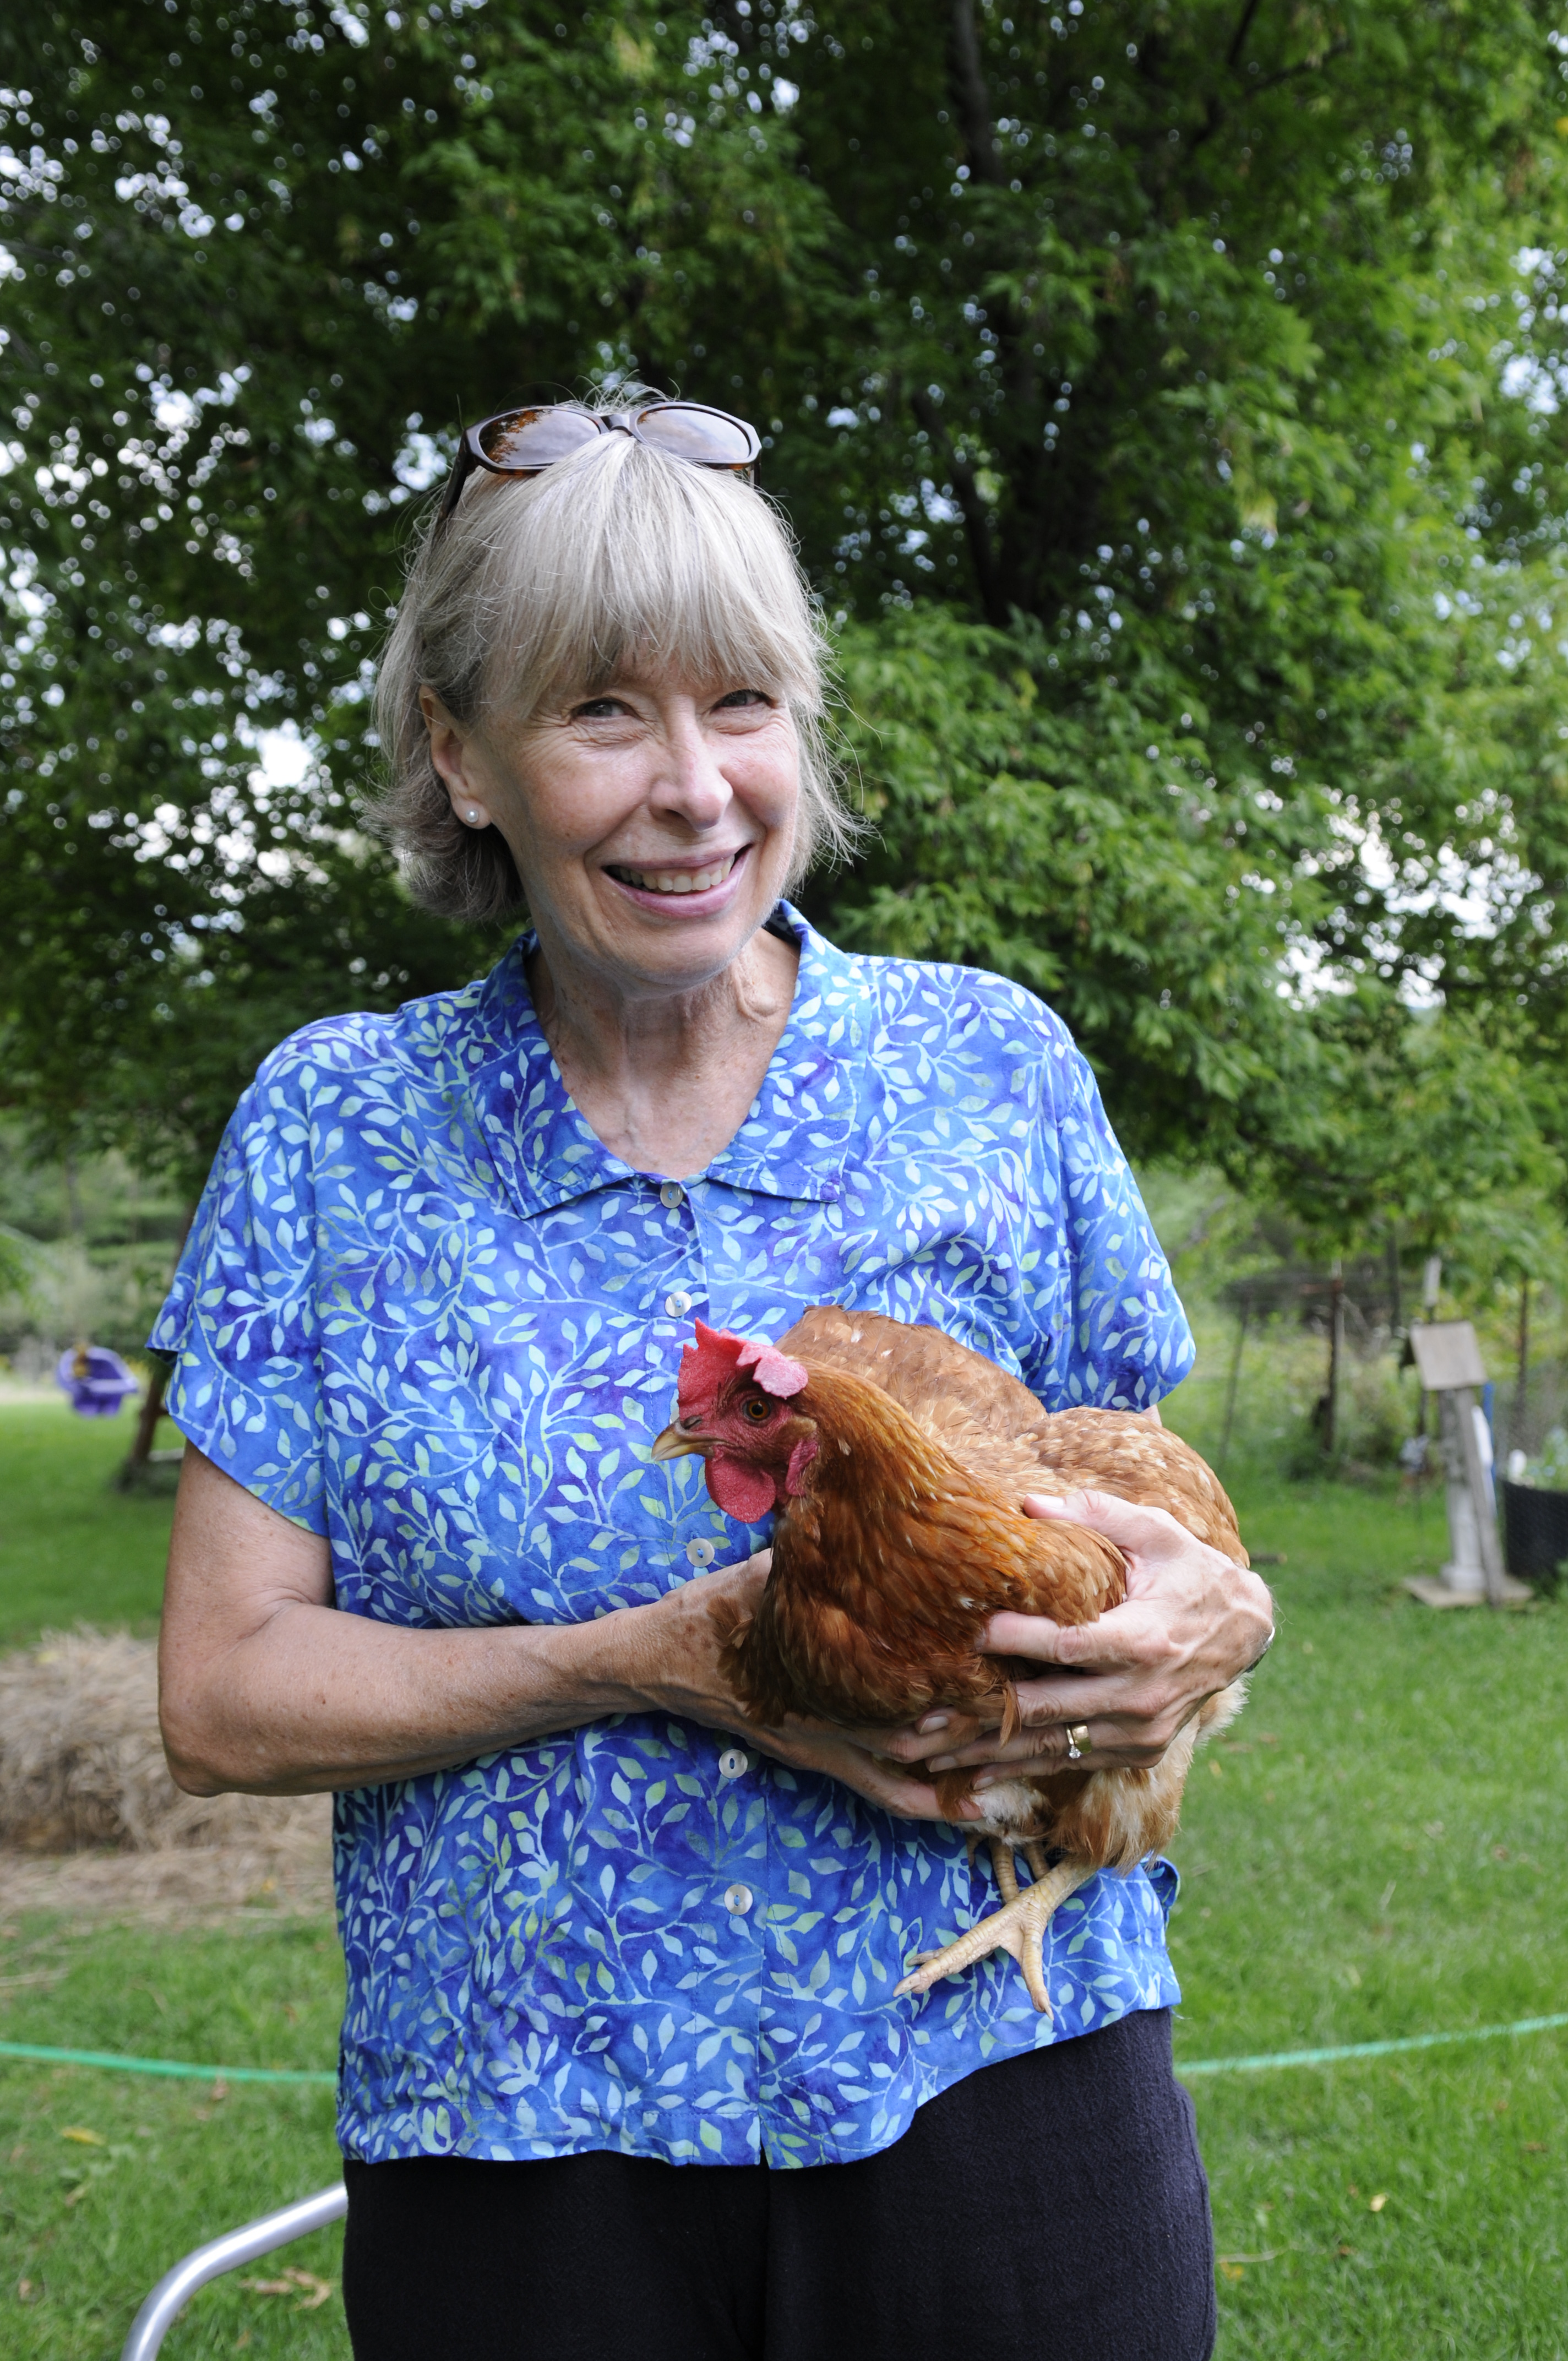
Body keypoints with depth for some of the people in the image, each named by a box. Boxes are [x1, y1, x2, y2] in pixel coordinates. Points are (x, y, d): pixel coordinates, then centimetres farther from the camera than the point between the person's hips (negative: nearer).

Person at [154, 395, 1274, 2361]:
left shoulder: (994, 1063, -1)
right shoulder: (336, 1127, -2)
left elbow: (1151, 1525, 7)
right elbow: (224, 1695, -4)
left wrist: (1208, 1616, -17)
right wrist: (653, 1664, -17)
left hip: (999, 2108, 1)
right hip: (516, 2143, 0)